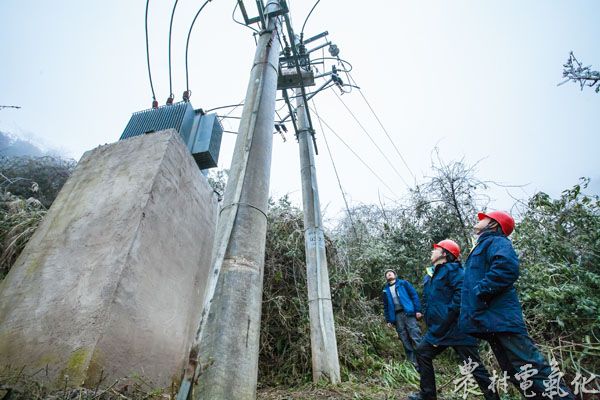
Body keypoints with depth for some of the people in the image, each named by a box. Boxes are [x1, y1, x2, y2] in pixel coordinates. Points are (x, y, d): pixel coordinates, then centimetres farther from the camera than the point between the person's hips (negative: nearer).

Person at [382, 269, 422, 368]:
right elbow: (386, 306, 18)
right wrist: (388, 320, 11)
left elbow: (414, 295, 2)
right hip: (396, 315, 3)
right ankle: (413, 362, 10)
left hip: (408, 312, -3)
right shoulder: (386, 290, 16)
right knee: (405, 339, 3)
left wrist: (418, 310, -8)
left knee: (415, 337, -9)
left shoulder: (403, 283, 8)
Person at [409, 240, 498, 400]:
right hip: (438, 330, 9)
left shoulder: (452, 269, -11)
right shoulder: (429, 275, 15)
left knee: (475, 366, -1)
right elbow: (427, 302, 22)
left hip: (457, 328, -9)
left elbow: (462, 294, -25)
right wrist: (431, 325, 13)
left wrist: (446, 316, -24)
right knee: (422, 353, 11)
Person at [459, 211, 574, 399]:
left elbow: (506, 267, -27)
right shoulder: (481, 247, 24)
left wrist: (480, 292, -21)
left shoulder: (496, 241, -5)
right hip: (488, 320, 10)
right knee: (516, 374, 13)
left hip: (500, 318, -10)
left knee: (531, 370, -9)